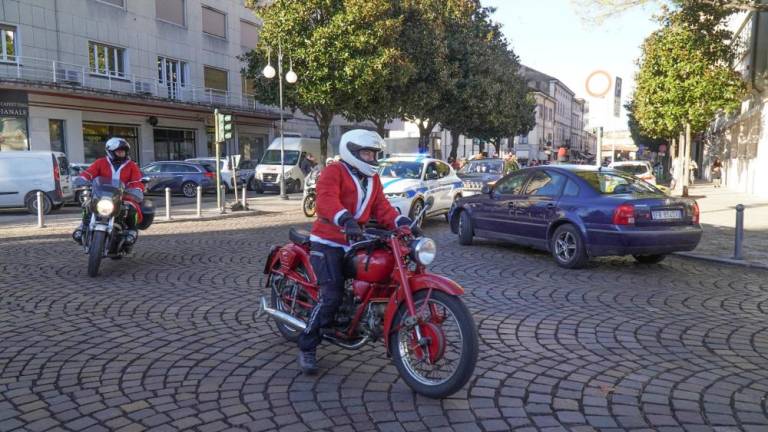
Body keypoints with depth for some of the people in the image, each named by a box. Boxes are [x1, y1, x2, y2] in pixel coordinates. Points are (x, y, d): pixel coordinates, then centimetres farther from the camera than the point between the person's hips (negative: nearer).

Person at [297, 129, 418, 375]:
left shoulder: (373, 179, 17)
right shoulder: (334, 171, -7)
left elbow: (381, 207, 7)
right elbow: (326, 200, -26)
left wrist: (401, 222, -13)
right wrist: (346, 220, -45)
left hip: (356, 242, 8)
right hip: (329, 242, -8)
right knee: (332, 296, -18)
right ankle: (307, 348, -6)